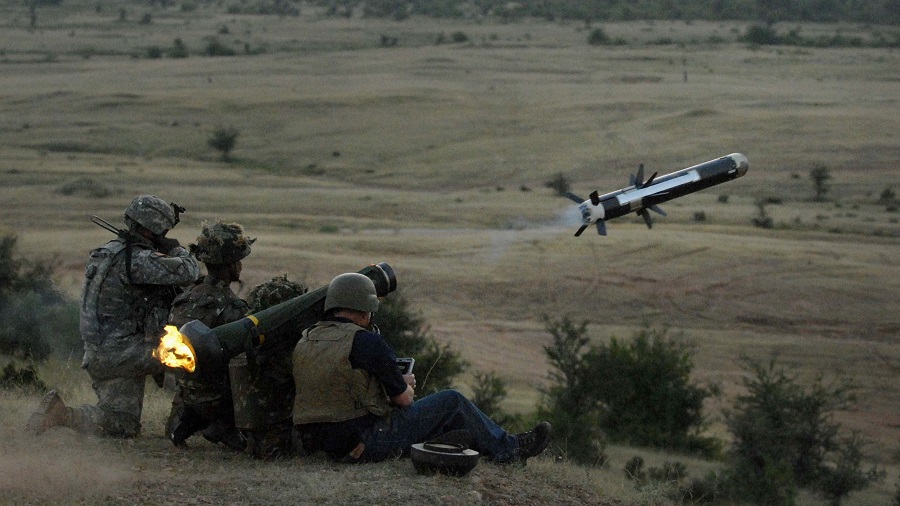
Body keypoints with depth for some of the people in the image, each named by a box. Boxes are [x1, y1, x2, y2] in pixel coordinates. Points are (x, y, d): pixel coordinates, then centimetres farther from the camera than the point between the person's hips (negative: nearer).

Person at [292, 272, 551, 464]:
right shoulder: (363, 341, -17)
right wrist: (405, 385, 15)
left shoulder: (304, 343, 6)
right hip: (369, 442, -8)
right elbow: (403, 398, -10)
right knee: (452, 401, 8)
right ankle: (508, 449, 23)